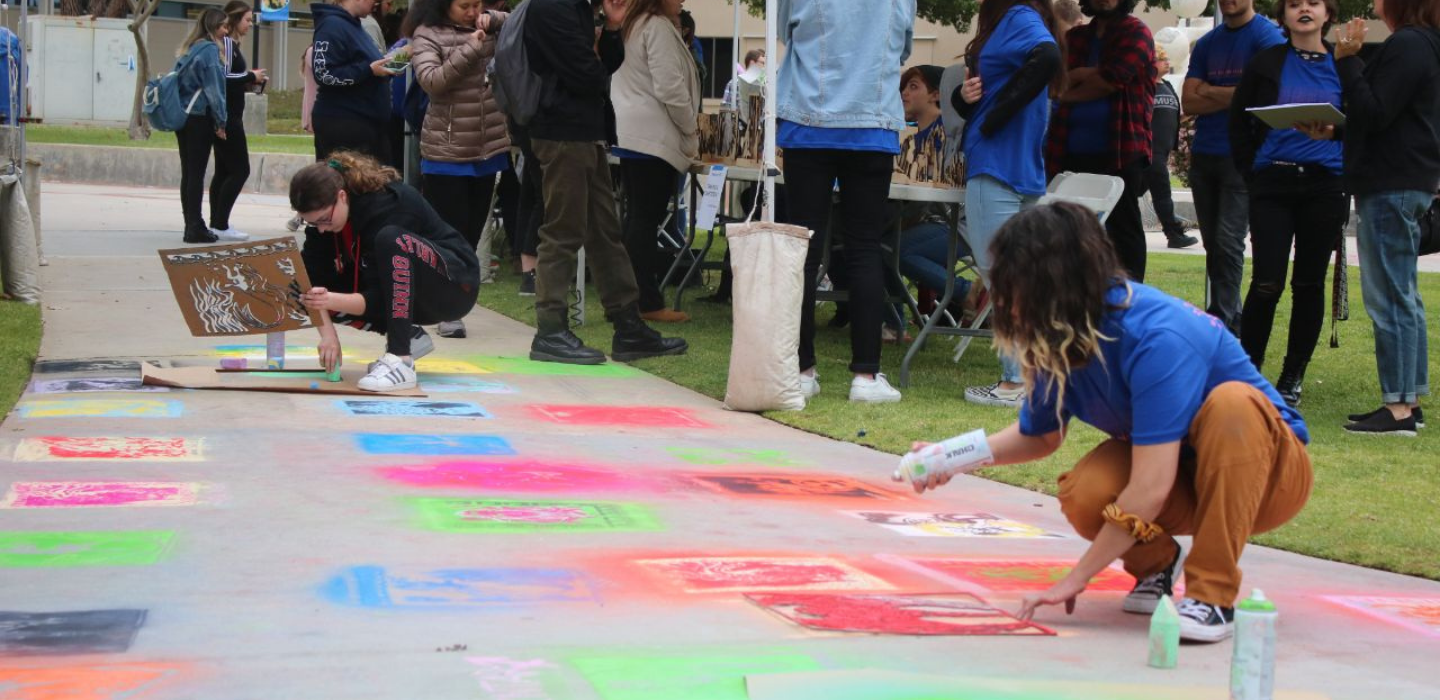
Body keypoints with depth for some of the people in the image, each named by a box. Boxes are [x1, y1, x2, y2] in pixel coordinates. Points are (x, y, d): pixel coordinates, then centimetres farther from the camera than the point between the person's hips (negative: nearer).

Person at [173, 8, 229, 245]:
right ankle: (195, 228, -4)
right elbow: (214, 87, -13)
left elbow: (180, 81, 16)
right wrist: (221, 122, -9)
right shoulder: (210, 49, -10)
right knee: (196, 174, -5)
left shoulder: (189, 49, 14)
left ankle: (191, 225, 12)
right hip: (200, 118, -8)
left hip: (181, 116, 8)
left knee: (188, 173, 9)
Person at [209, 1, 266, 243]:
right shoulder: (226, 43, -13)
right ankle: (221, 225, -8)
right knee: (239, 170, -9)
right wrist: (251, 77, -11)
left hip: (227, 116, 10)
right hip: (227, 117, -10)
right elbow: (223, 77, -21)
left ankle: (216, 224, 11)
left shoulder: (231, 44, 15)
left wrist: (249, 82, 5)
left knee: (223, 171, 10)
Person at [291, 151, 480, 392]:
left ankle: (400, 361, -38)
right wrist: (327, 332, -25)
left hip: (455, 287, -7)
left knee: (391, 239, -35)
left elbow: (376, 298, -30)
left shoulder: (385, 205, -29)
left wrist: (331, 300, -45)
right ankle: (409, 338, 1)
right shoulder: (323, 213, -9)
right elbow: (314, 278, -12)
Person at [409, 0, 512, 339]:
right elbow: (430, 80, -19)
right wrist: (470, 49, -23)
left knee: (472, 230, 10)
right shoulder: (428, 34, -6)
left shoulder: (488, 29, 8)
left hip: (487, 149, 5)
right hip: (446, 152, -5)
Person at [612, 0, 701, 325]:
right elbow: (670, 88, -17)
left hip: (628, 133, 9)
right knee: (646, 220, -7)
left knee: (637, 218, 11)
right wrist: (691, 131, -4)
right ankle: (647, 302, -4)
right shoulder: (658, 26, -11)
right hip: (653, 135, -9)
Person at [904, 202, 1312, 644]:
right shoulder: (1059, 339, -10)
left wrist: (1075, 579, -27)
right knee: (1085, 495, -26)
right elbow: (1039, 436, 10)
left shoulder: (1155, 338, -34)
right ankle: (1156, 565, 7)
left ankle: (1213, 596, -27)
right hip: (1177, 474, 5)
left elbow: (1150, 487, -35)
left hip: (1265, 465, -5)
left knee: (1231, 402, -38)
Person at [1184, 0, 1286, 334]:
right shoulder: (1207, 43, 14)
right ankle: (1232, 322, 16)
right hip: (1203, 155, 6)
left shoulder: (1267, 36, -4)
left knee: (1228, 242, -11)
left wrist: (1211, 92, -3)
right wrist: (1233, 96, -8)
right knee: (1212, 244, 8)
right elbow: (1189, 102, 7)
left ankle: (1219, 324, -10)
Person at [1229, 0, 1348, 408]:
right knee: (1267, 283, -8)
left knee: (1309, 284, 5)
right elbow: (1238, 122, 9)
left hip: (1325, 186, 1)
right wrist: (1251, 174, 2)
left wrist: (1332, 132, -12)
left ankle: (1292, 378, 15)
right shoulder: (1266, 64, 4)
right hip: (1272, 183, -1)